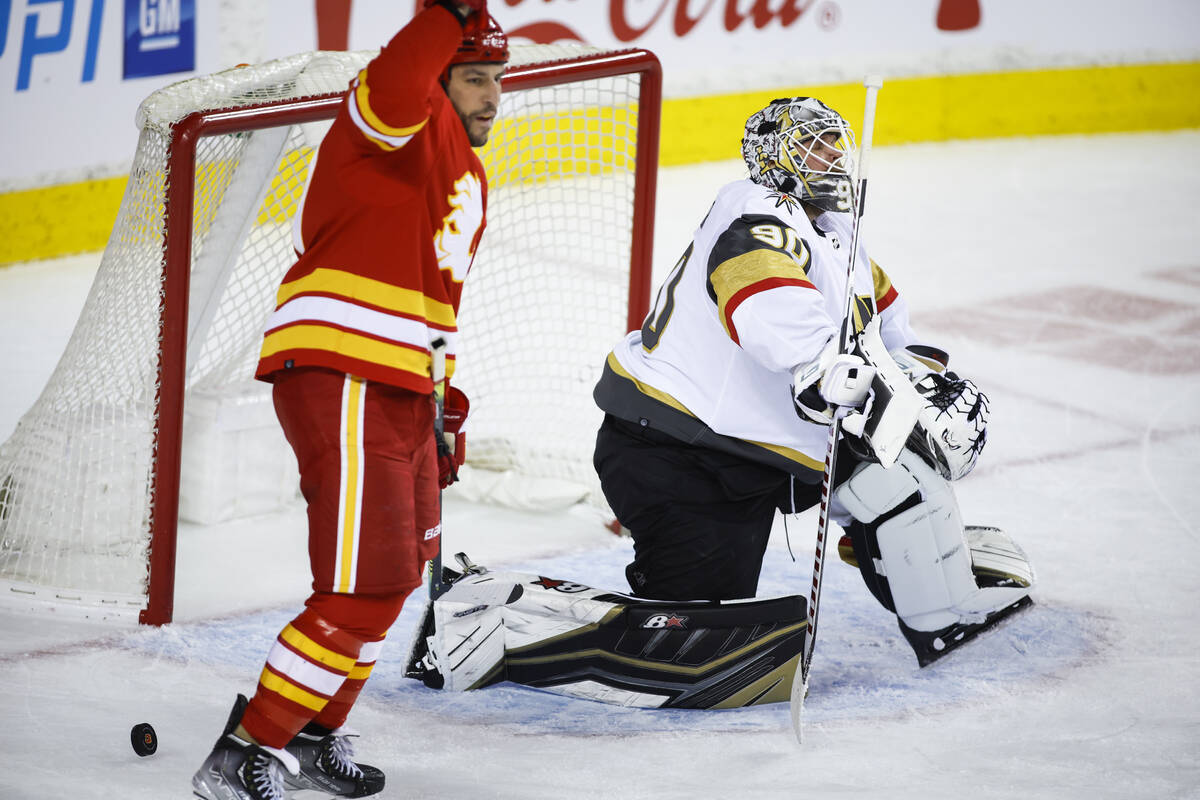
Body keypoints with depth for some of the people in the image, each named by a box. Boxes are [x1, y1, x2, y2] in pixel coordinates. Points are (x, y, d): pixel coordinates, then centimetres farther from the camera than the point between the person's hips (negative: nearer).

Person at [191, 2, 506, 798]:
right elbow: (396, 85, -34)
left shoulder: (468, 176, 23)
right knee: (363, 592, -14)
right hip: (338, 378, -11)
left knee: (397, 575, 22)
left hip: (398, 390, 11)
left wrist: (442, 410, 27)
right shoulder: (395, 123, -6)